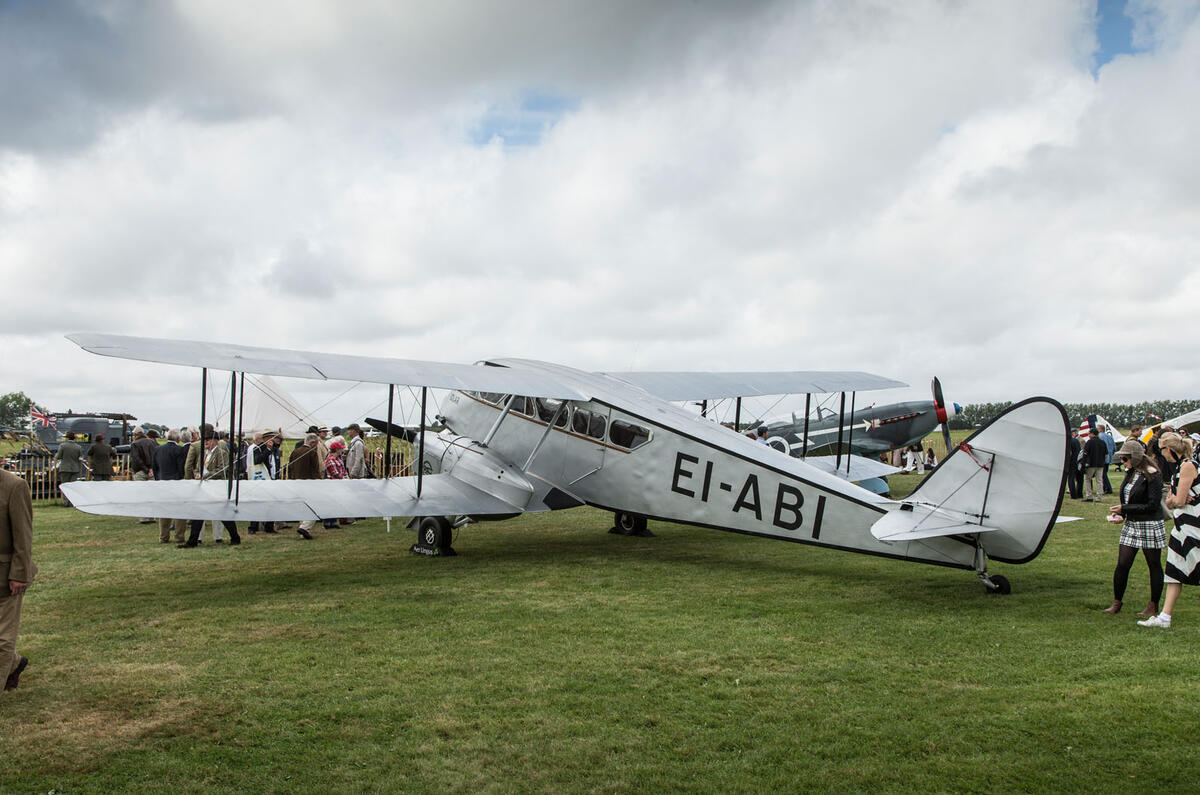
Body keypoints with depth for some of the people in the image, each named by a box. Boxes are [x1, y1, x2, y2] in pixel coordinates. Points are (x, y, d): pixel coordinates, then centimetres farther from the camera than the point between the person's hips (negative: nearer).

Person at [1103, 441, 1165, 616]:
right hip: (1131, 525, 7)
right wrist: (1121, 515, 1)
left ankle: (1154, 605, 18)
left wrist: (1124, 509, -18)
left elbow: (1153, 505, -18)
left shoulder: (1152, 476, -15)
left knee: (1154, 565, 7)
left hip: (1150, 526, -7)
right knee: (1122, 564, 3)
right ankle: (1116, 603, 12)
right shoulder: (1131, 473, 8)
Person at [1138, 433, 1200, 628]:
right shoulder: (1179, 467, 14)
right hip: (1182, 526, 9)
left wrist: (1175, 500, 3)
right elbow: (1169, 502, 15)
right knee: (1175, 570, 7)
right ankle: (1164, 617, 7)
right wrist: (1173, 499, -7)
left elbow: (1179, 501, -18)